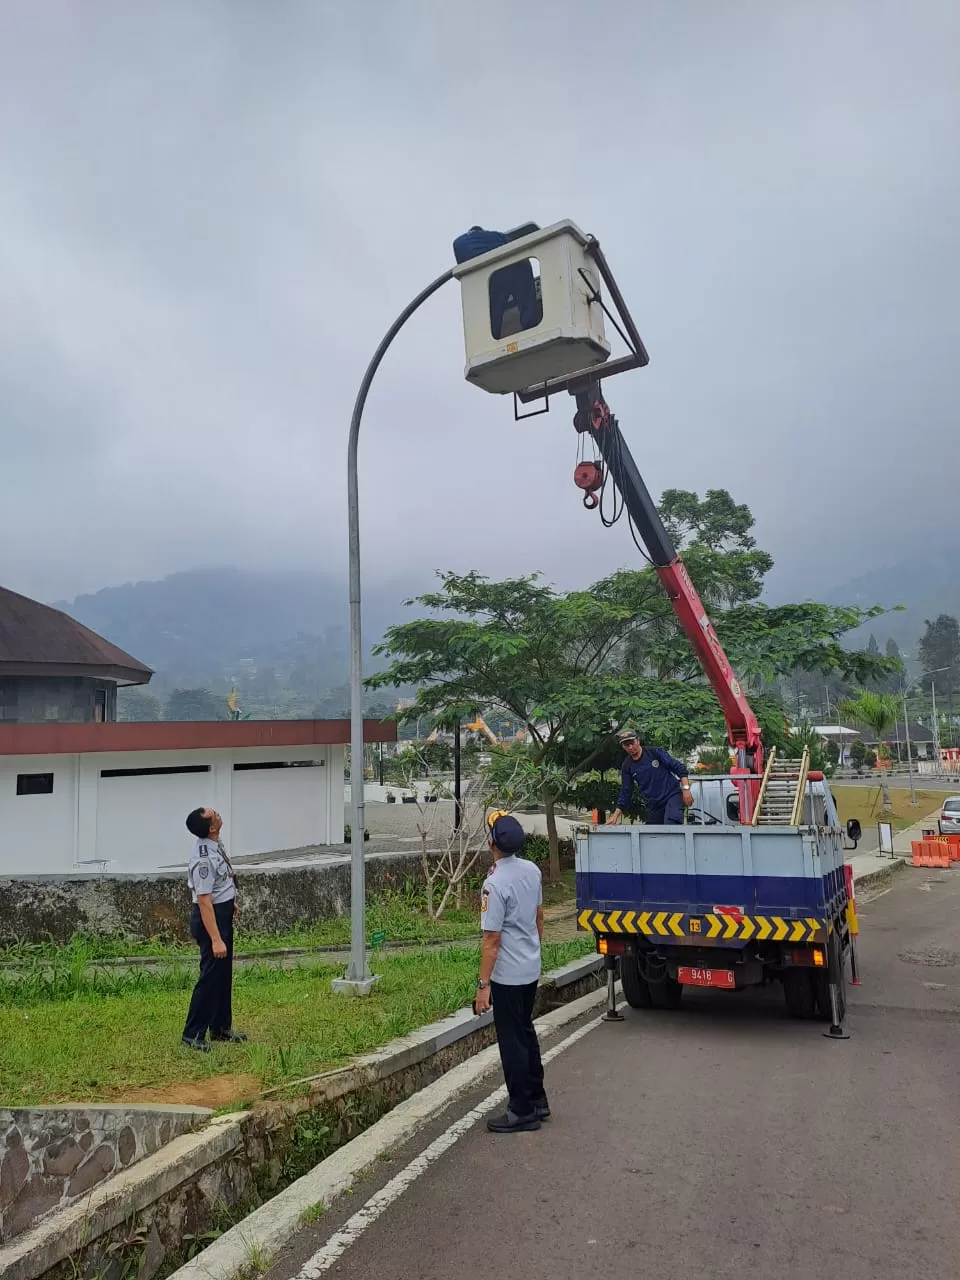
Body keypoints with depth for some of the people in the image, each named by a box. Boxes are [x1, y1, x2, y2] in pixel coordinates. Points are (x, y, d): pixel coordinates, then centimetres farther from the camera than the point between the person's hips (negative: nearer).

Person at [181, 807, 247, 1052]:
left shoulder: (216, 844, -1)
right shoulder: (203, 859, -29)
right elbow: (204, 901, -29)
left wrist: (231, 901, 27)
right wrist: (215, 939, -28)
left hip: (224, 914, 10)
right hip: (210, 917, -10)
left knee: (224, 974, 18)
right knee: (211, 975, -1)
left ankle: (221, 1027, 32)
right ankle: (193, 1034, 13)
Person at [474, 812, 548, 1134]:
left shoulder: (495, 884, -25)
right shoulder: (532, 870, -1)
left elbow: (491, 941, -22)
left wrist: (483, 984, -16)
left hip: (507, 975, -8)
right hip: (532, 969, 8)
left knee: (512, 1041, 5)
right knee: (526, 1032, 22)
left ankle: (523, 1112, 16)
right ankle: (537, 1100, 33)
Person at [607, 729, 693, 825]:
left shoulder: (655, 752, -7)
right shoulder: (627, 766, 4)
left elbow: (679, 768, -6)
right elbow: (625, 792, 10)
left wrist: (685, 788, -16)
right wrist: (616, 815, 5)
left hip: (672, 794, -5)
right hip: (653, 804, 5)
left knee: (671, 822, -30)